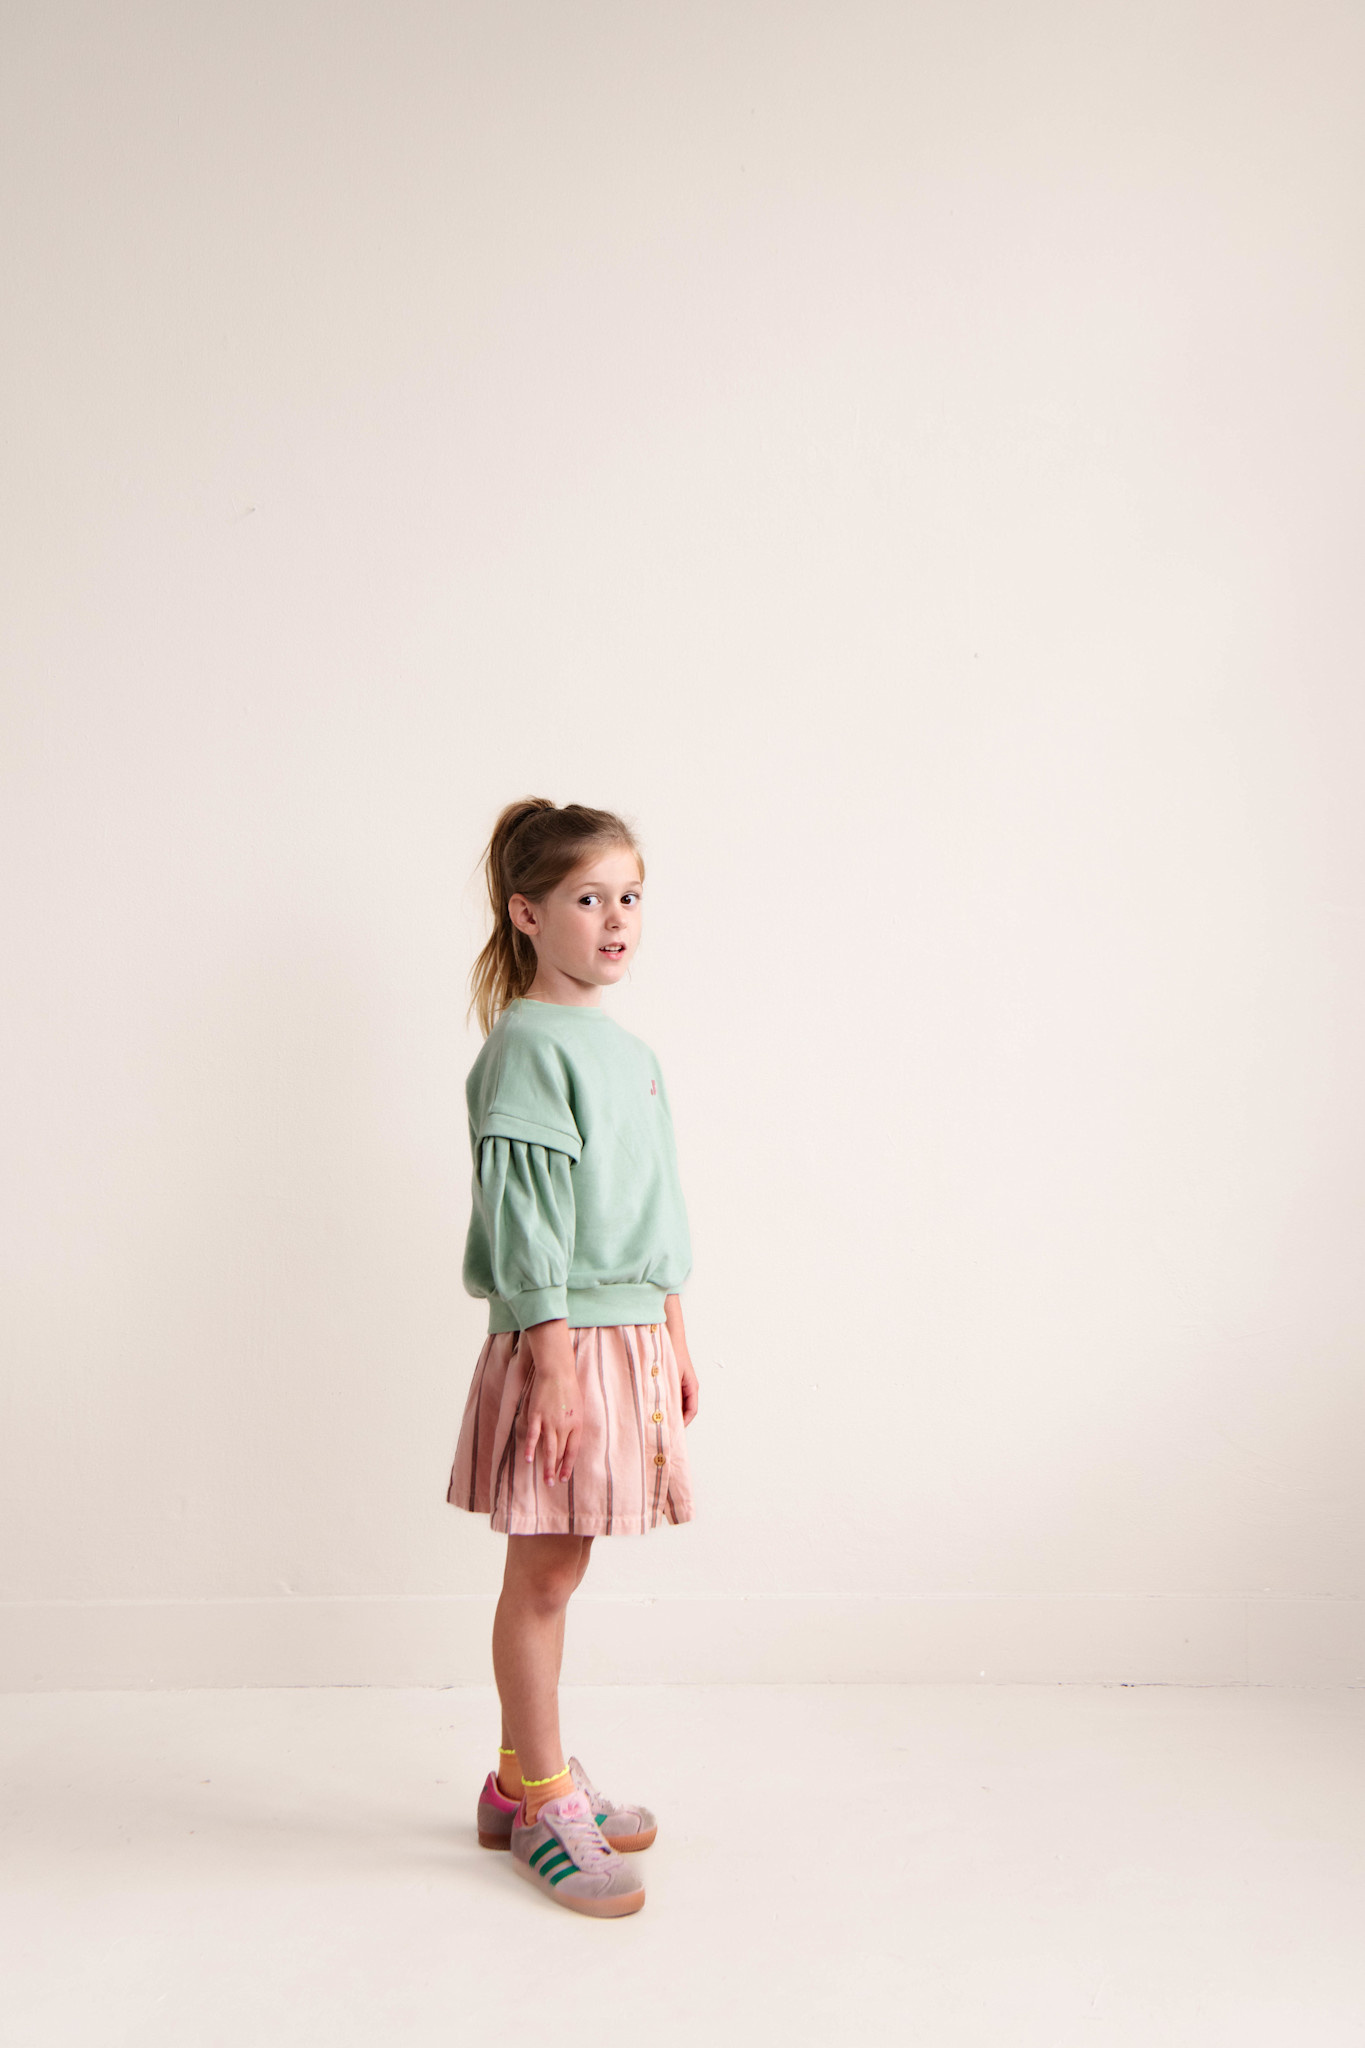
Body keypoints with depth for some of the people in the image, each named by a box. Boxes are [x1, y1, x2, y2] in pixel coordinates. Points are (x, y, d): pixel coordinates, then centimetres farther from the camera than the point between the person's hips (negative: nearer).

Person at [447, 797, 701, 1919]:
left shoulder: (632, 1051, 13)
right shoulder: (527, 1045, -13)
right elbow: (520, 1212, -17)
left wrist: (674, 1339, 19)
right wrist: (555, 1356, -19)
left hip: (633, 1332, 8)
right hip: (562, 1336, -8)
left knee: (558, 1570, 17)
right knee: (542, 1574, 3)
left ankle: (525, 1776, 30)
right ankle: (543, 1804, 16)